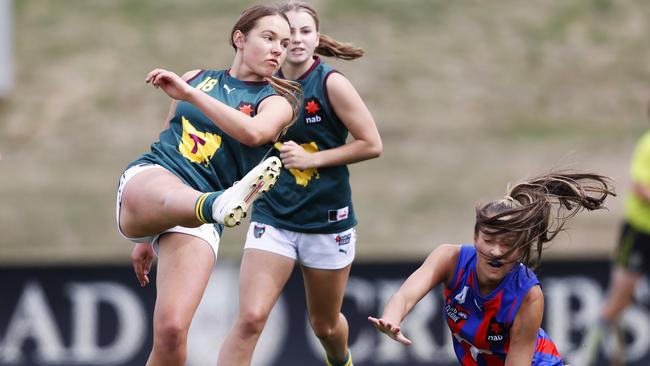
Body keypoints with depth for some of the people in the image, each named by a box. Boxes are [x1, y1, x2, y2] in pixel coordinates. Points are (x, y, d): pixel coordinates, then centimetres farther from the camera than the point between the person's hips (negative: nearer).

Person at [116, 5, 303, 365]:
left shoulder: (277, 102, 10)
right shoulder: (196, 79, 20)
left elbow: (253, 132, -15)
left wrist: (190, 94, -17)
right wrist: (146, 237, 32)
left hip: (194, 220, -1)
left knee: (171, 332, -20)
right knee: (173, 196, -40)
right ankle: (223, 205, -74)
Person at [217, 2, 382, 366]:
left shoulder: (331, 83, -11)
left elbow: (371, 144, -12)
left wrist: (311, 159, -18)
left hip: (327, 222, -2)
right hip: (273, 217, 2)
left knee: (325, 325, 17)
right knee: (250, 318, -18)